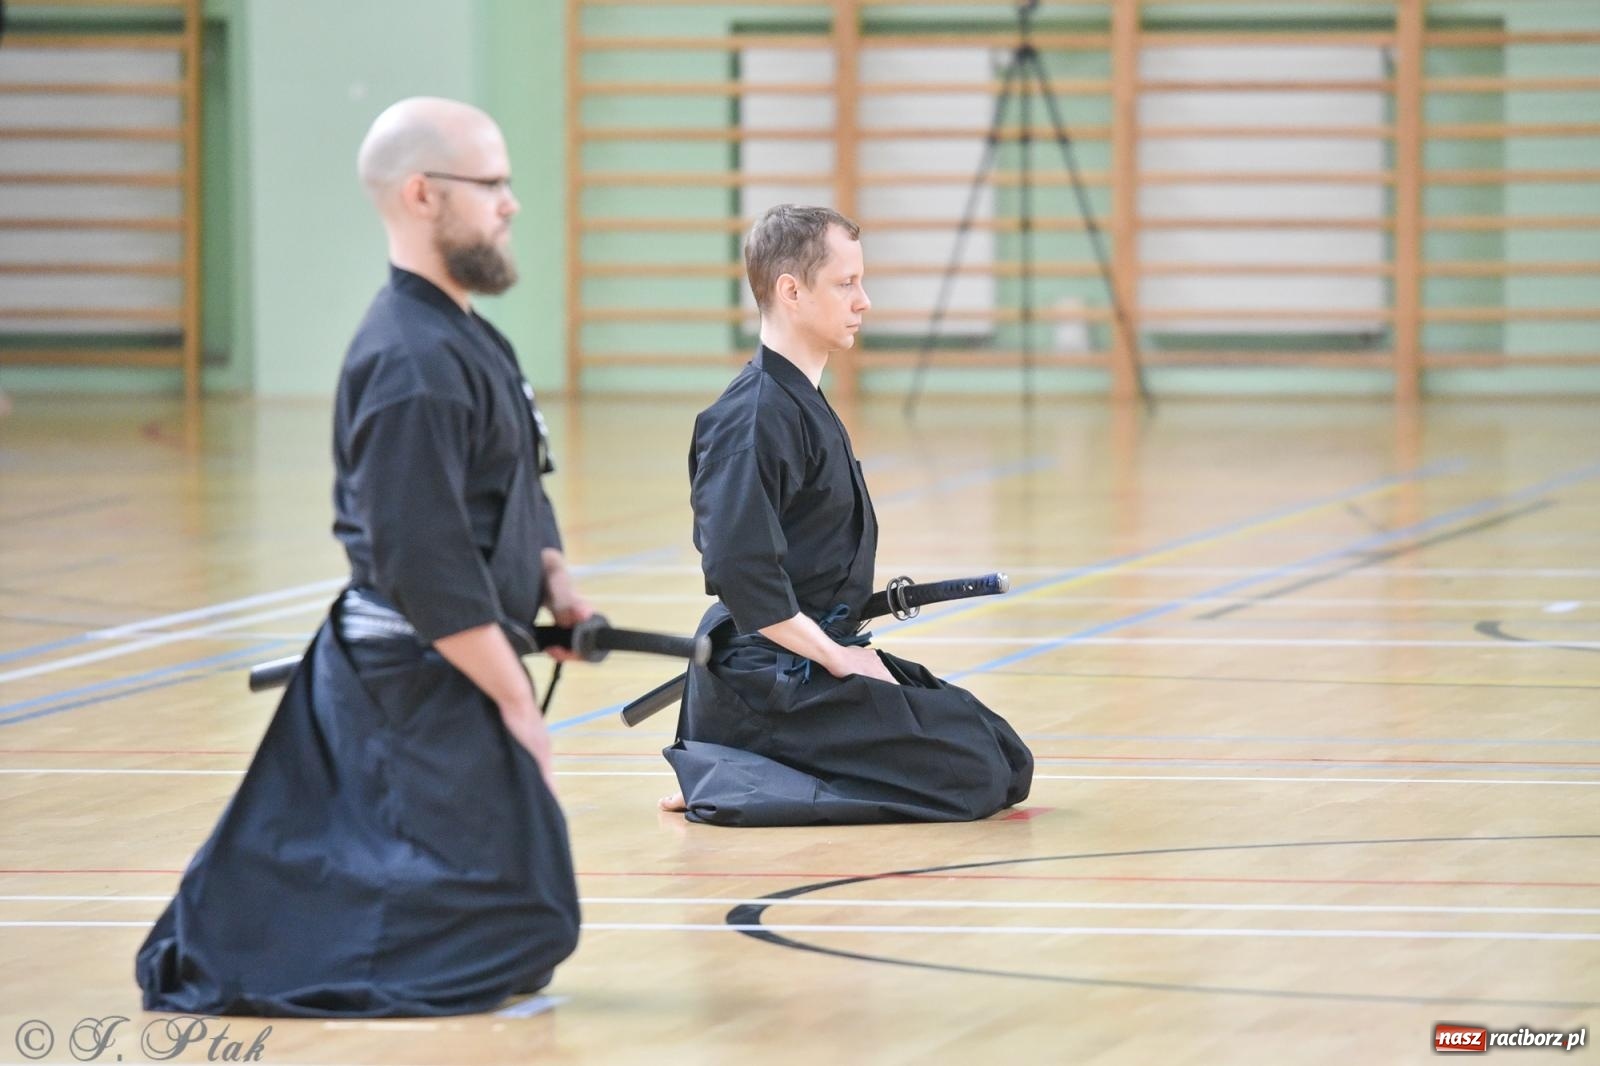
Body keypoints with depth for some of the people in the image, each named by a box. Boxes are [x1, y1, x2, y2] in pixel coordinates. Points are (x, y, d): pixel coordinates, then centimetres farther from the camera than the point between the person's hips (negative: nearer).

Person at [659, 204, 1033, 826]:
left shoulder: (803, 402, 14)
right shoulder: (756, 417, -18)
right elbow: (739, 571, -27)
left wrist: (847, 650, 12)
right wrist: (836, 657, -19)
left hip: (821, 656, 10)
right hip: (768, 678, -10)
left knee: (1007, 766, 9)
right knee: (973, 777, -14)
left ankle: (741, 771, 9)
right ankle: (725, 784, -10)